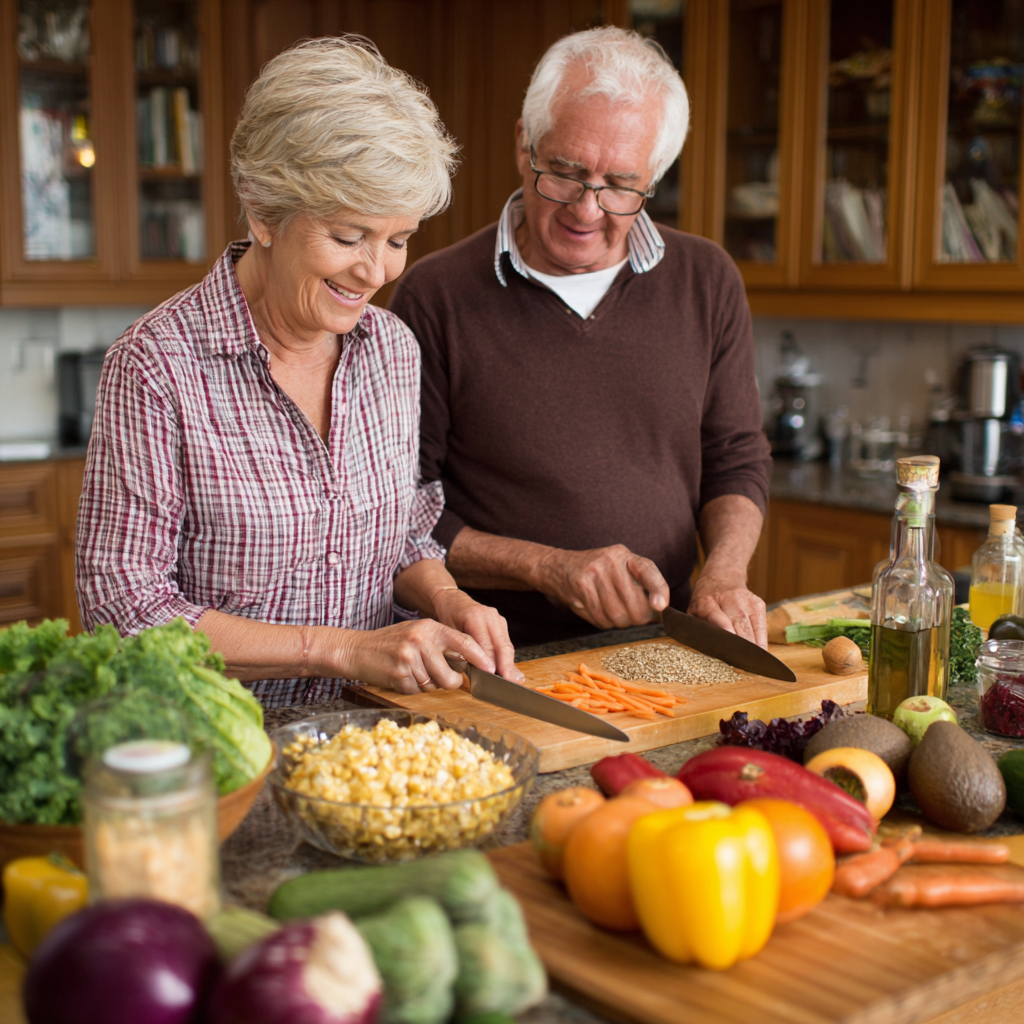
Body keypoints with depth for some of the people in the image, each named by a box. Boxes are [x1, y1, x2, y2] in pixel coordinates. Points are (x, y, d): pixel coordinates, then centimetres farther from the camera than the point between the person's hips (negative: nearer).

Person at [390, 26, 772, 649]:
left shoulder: (708, 283, 6)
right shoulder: (436, 297, -6)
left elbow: (737, 460, 13)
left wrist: (724, 575, -6)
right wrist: (549, 567, -14)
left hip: (663, 654, 3)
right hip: (502, 665, -3)